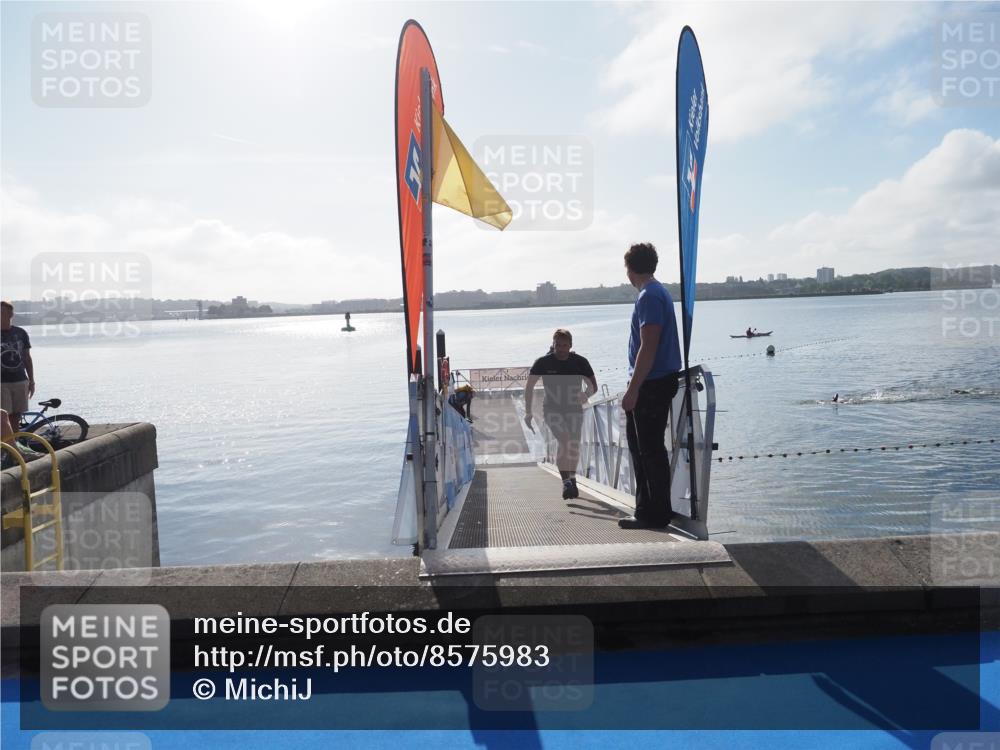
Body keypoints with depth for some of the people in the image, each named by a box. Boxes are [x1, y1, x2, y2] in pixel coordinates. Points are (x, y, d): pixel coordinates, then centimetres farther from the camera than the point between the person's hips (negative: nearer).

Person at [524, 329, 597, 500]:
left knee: (574, 444, 4)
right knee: (563, 439, -24)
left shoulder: (580, 362, -4)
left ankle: (572, 481, 25)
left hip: (574, 409, 3)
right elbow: (529, 387, 1)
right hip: (552, 409, -2)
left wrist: (586, 394, -21)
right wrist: (528, 412, -4)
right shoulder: (543, 362, -7)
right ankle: (566, 482, -26)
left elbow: (593, 386, 2)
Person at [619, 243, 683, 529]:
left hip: (652, 384, -10)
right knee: (639, 443, 16)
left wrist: (633, 389, -21)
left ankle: (656, 514, 6)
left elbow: (648, 347, -22)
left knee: (650, 449, -3)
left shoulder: (649, 296, -16)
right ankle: (648, 509, 25)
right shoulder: (657, 292, 16)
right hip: (656, 381, 10)